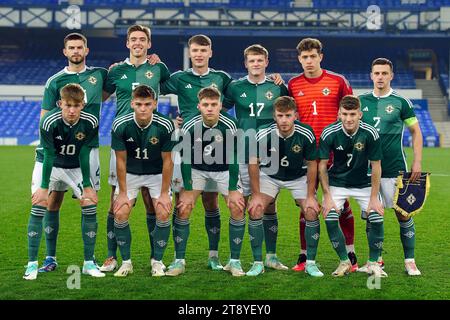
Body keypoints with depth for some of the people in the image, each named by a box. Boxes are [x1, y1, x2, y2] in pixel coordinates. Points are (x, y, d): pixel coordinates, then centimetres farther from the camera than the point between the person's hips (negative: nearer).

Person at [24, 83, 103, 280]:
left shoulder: (90, 123, -23)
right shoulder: (49, 122, -30)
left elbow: (84, 156, -16)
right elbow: (49, 156, -24)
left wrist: (87, 187, -14)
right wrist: (44, 187, -22)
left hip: (76, 167, 2)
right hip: (48, 165, -2)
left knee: (90, 206, -10)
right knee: (39, 206, -16)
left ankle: (89, 263, 0)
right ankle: (32, 264, -8)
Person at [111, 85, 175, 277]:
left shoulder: (165, 126, -23)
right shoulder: (120, 125, -21)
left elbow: (167, 161, -13)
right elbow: (121, 160, -11)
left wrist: (164, 193, -12)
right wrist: (122, 193, -10)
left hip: (157, 173, 0)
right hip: (130, 173, 1)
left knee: (163, 213, -16)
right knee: (120, 214, -13)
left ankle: (157, 261, 3)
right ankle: (126, 262, 4)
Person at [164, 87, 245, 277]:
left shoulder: (229, 126, -24)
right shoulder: (189, 127, -23)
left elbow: (233, 160, -18)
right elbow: (186, 160, -15)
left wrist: (233, 191, -18)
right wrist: (188, 191, -16)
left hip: (224, 170, 0)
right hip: (196, 169, 0)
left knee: (237, 209, -13)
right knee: (183, 209, -11)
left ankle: (234, 261, 1)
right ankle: (179, 261, 1)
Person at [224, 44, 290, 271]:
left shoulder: (278, 88, 6)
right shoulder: (235, 88, 5)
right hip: (243, 154, -1)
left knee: (269, 205, 4)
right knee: (244, 205, -2)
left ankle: (271, 255, 12)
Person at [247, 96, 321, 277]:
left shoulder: (305, 134, -26)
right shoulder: (263, 134, -28)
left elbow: (312, 164, -12)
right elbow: (253, 163, -13)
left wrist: (310, 196, -13)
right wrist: (256, 195, -14)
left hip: (299, 176, 0)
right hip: (270, 175, 0)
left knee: (312, 212, -16)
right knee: (255, 210, -17)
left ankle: (311, 263, -1)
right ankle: (258, 263, -5)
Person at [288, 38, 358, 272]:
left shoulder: (338, 81, 1)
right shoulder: (293, 85, 6)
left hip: (334, 152, -1)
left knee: (342, 203, 3)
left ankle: (350, 255, 12)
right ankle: (304, 257, 11)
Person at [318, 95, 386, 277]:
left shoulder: (370, 134, -20)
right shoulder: (329, 134, -19)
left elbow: (376, 166, -12)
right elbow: (322, 165, -10)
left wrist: (374, 198, -13)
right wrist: (327, 196, -14)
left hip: (364, 183, 0)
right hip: (337, 182, 0)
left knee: (377, 219, -15)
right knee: (330, 219, -17)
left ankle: (373, 263, 6)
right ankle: (344, 262, 4)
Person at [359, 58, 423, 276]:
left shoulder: (401, 102, 0)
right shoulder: (361, 101, 7)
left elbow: (415, 131, 5)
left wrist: (417, 162, -4)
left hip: (395, 168, -2)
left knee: (403, 213, -3)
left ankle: (410, 261, 6)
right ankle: (376, 260, 15)